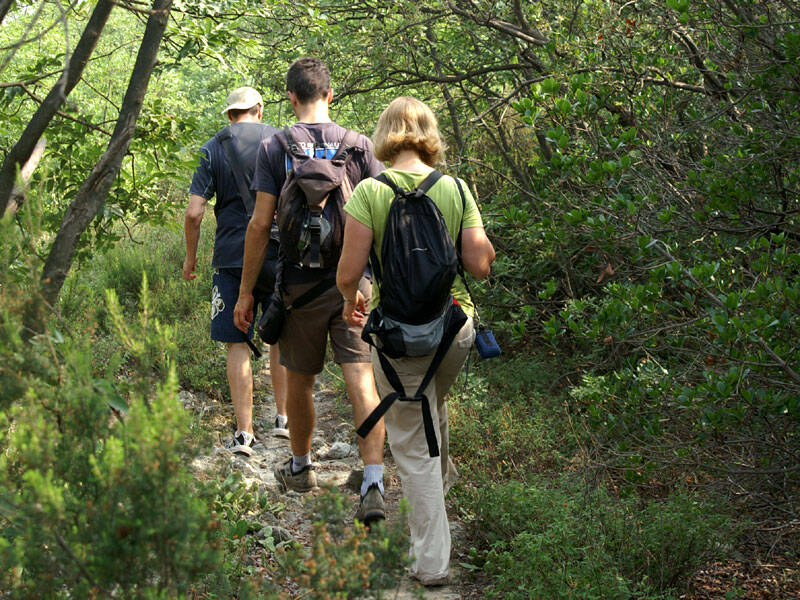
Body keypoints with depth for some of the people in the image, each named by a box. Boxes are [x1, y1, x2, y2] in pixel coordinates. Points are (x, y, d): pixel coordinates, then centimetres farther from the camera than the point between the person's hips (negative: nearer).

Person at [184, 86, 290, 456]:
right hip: (279, 256, 2)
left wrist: (190, 258, 7)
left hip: (232, 258, -1)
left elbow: (194, 212, -6)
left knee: (237, 345, 2)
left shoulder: (213, 149, 0)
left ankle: (244, 432, 0)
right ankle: (283, 418, 22)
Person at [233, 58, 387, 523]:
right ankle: (374, 483, -15)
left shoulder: (274, 149, -4)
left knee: (300, 380, 15)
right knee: (361, 379, -4)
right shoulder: (359, 145, 1)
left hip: (300, 284, -1)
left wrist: (246, 291, -1)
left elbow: (261, 224, -7)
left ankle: (301, 468, 34)